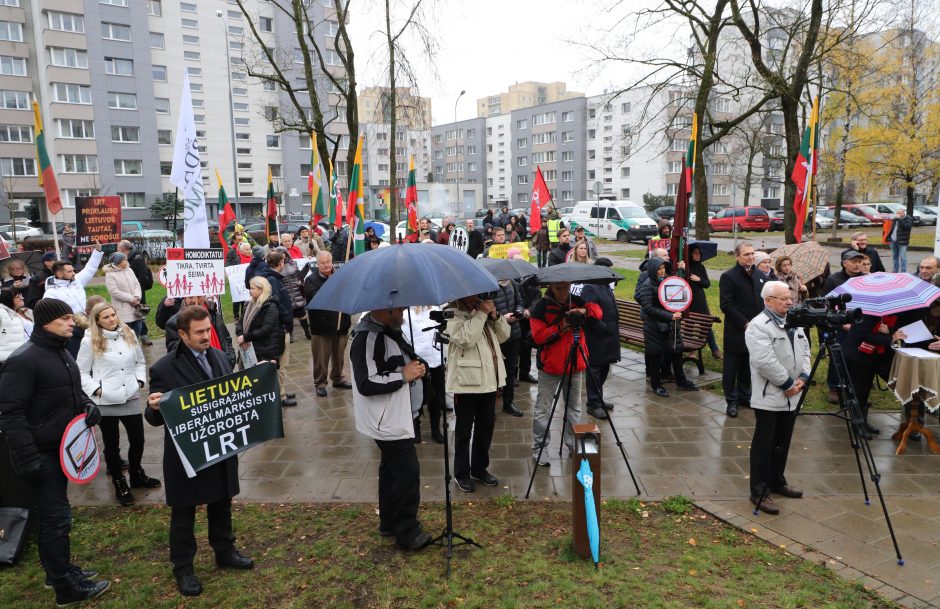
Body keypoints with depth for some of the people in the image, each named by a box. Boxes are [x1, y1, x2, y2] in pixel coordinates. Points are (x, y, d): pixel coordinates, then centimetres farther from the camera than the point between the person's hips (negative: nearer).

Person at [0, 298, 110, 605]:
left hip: (62, 448, 9)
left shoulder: (62, 353, 10)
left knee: (54, 513, 21)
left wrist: (88, 405, -1)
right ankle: (66, 587, 10)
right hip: (42, 453, -9)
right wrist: (28, 458, -25)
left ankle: (59, 569, 35)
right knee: (57, 516, -2)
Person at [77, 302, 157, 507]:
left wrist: (140, 380, 4)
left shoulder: (129, 334, 6)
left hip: (131, 398, 3)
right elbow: (81, 372, -1)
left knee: (137, 440, 10)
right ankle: (119, 484, 25)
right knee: (112, 445, 9)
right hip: (105, 402, -3)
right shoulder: (90, 341, -6)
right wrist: (95, 389, -11)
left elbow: (140, 361, 16)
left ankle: (137, 475, 34)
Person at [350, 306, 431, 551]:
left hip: (396, 417, 10)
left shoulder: (390, 331, 9)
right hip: (387, 421, -10)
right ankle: (407, 533, 8)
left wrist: (414, 368, 2)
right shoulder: (367, 338, -23)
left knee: (392, 470, 19)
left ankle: (389, 524, 33)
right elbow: (366, 384, -28)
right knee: (408, 472, -5)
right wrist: (404, 375, -22)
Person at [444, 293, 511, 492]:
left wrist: (495, 315, -5)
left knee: (486, 426, 15)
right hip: (466, 381, -7)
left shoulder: (482, 309, 12)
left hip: (488, 379, 7)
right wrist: (481, 315, -19)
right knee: (464, 430, 5)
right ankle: (461, 474, 18)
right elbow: (465, 339, -24)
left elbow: (504, 335, 11)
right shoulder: (452, 314, -9)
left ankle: (479, 469, 30)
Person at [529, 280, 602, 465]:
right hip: (550, 365, -4)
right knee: (543, 408, 1)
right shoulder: (541, 307, -7)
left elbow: (597, 311, -2)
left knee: (574, 406, 14)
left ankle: (573, 443, 29)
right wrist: (561, 328, -21)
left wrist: (585, 311, -22)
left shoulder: (577, 301, 5)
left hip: (575, 363, 4)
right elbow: (538, 336, -12)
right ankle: (539, 447, 12)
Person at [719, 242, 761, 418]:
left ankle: (744, 396, 28)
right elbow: (726, 305, -14)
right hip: (736, 331, -5)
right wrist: (744, 323, -17)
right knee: (731, 367, 3)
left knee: (747, 366, 14)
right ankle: (731, 401, 12)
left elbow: (763, 300, 16)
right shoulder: (728, 276, -9)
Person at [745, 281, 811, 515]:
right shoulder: (758, 326, -16)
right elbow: (765, 362, -23)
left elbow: (805, 350, 13)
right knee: (764, 445, -1)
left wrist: (803, 377, -2)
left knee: (782, 443, 18)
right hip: (769, 397, -8)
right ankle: (759, 492, 7)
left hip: (791, 396, 8)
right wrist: (787, 384, -16)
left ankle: (777, 482, 33)